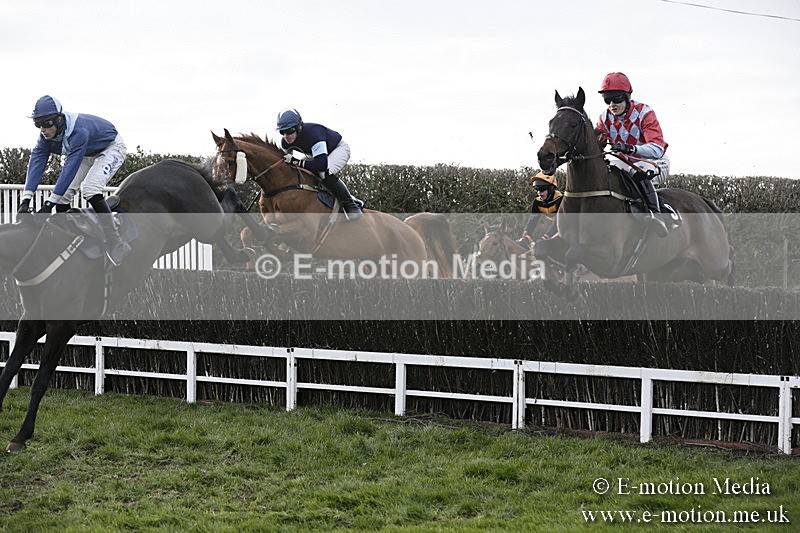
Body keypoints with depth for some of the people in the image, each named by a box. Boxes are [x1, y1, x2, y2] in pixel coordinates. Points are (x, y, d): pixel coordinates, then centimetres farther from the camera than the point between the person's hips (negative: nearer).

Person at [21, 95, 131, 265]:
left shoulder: (78, 131, -41)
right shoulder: (47, 134, -18)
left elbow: (70, 168, -44)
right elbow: (36, 162, -22)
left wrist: (49, 203, -46)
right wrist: (26, 199, -34)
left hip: (111, 149, -8)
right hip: (88, 154, 8)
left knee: (90, 188, -29)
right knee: (63, 193, -7)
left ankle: (116, 245, -26)